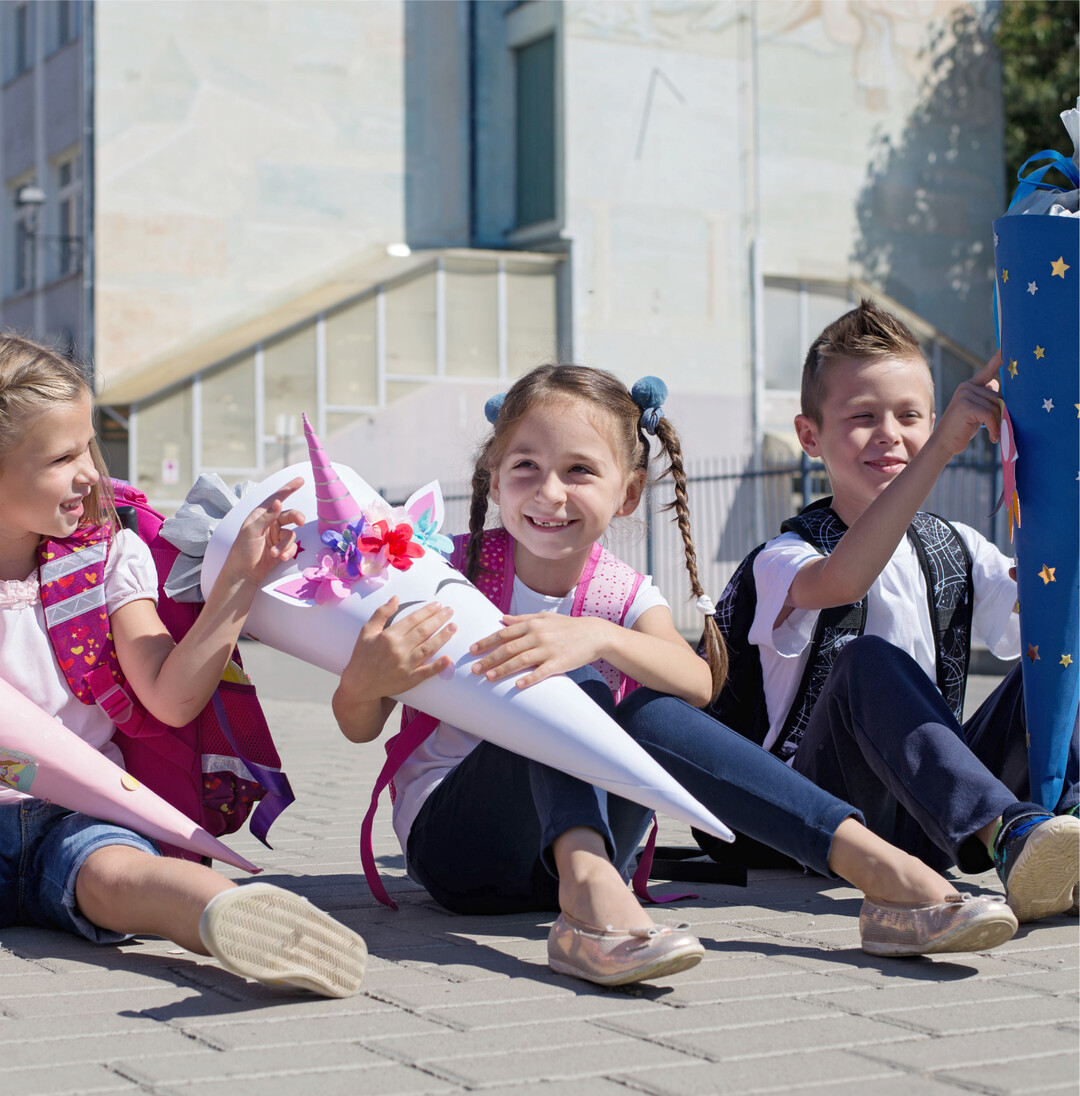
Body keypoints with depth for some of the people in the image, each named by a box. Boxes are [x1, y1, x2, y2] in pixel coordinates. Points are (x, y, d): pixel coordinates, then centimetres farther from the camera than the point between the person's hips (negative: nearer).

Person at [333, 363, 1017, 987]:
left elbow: (698, 684, -21)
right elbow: (360, 728, -8)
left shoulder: (625, 596, 1)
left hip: (587, 834, 2)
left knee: (647, 715, -28)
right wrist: (365, 678, -33)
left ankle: (879, 865, -38)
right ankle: (589, 885, -54)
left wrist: (598, 638, -41)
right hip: (454, 843, -2)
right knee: (574, 684, -27)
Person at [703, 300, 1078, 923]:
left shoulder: (958, 551, 13)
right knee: (869, 660, -31)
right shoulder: (782, 560, -7)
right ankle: (1013, 836, -49)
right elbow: (842, 580, -33)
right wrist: (943, 446, -40)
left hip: (938, 820, 5)